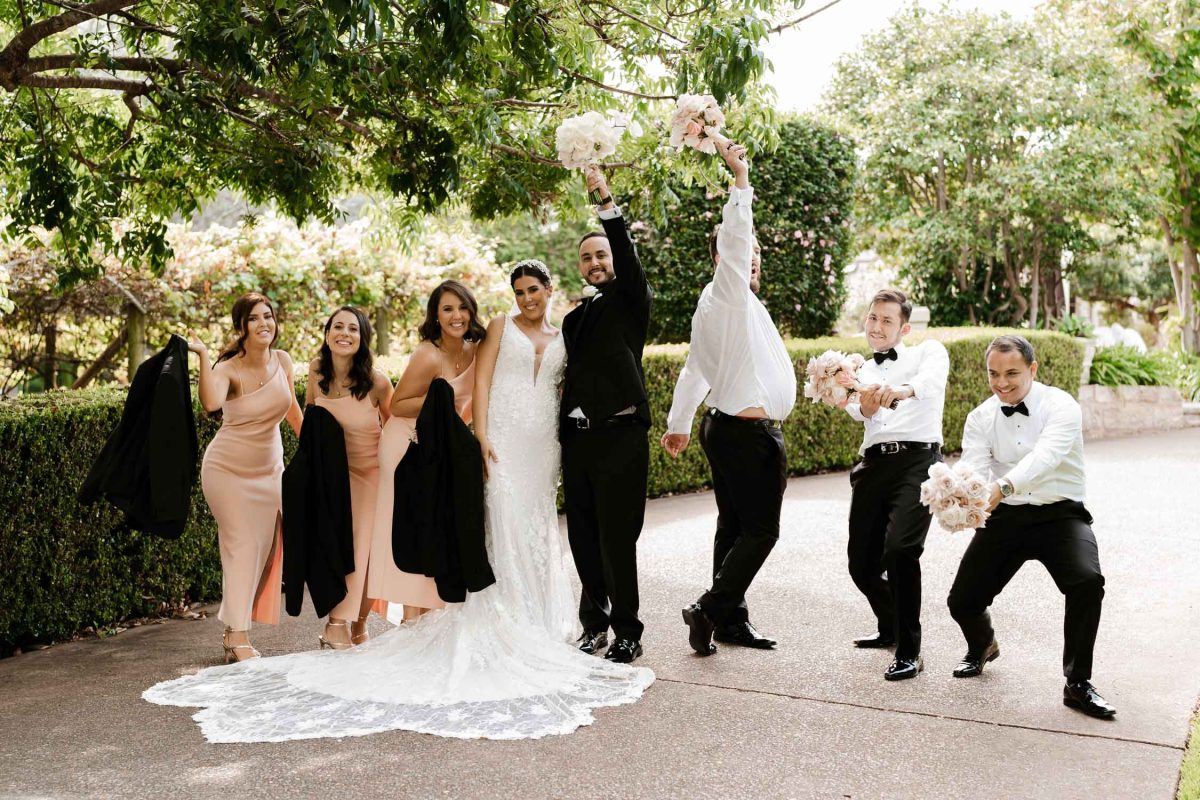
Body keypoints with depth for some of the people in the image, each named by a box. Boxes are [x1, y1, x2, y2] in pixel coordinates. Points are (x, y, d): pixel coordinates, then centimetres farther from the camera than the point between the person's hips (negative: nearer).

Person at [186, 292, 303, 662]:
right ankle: (238, 638, -5)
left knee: (265, 548, 6)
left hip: (268, 468, 5)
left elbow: (292, 408, 12)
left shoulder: (282, 361, -5)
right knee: (242, 545, -10)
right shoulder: (228, 369, -19)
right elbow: (211, 403, -42)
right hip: (228, 468, -5)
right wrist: (202, 354, -40)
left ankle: (233, 631, 18)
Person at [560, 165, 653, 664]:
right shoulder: (575, 315, 19)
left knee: (617, 538, -4)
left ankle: (627, 634, 6)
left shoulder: (630, 300, 3)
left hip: (620, 436, -6)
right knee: (583, 537, 9)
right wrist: (562, 436, 15)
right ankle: (594, 621, 23)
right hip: (576, 437, 6)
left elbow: (628, 257, -16)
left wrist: (606, 201, -26)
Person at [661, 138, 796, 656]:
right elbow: (734, 236, -25)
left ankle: (731, 621, 16)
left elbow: (694, 370, 26)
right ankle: (711, 609, -6)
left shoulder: (713, 309, 19)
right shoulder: (727, 296, -9)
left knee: (734, 526, 11)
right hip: (750, 433, -10)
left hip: (727, 430, 10)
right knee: (760, 530, -7)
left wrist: (678, 424, 33)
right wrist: (740, 177, -24)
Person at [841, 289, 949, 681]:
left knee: (900, 549, -24)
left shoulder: (928, 351, 10)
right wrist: (864, 406, -28)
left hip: (917, 460, -5)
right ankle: (890, 627, 37)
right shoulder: (862, 371, 23)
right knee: (862, 563, 6)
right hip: (874, 464, 5)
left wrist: (902, 390, -40)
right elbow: (858, 410, -1)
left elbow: (934, 378, -16)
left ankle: (909, 653, -11)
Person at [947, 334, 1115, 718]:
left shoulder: (1061, 406, -12)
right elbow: (973, 468, -13)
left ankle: (1078, 683, -10)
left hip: (1059, 514, -3)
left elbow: (1045, 455, -31)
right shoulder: (980, 418, 1)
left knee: (1088, 581, -30)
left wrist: (1003, 486, -49)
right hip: (1004, 516, 3)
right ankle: (982, 646, 39)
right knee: (962, 602, -1)